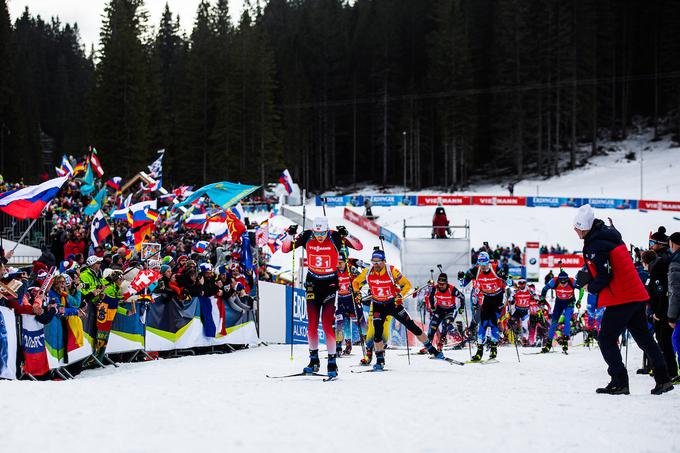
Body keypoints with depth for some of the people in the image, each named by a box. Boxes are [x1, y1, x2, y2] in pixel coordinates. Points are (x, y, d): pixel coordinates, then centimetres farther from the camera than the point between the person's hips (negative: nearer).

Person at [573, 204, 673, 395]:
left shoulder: (596, 245, -16)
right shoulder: (610, 236, 15)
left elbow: (605, 276, -20)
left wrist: (591, 287, -2)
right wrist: (589, 276, 14)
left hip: (620, 299, -9)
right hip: (636, 295, 10)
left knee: (606, 340, -1)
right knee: (644, 338, 14)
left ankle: (619, 382, -5)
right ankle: (663, 380, 14)